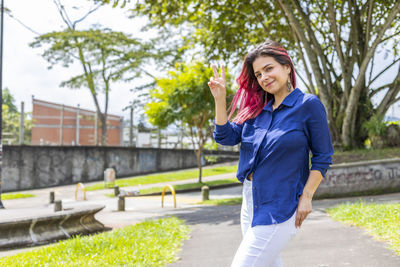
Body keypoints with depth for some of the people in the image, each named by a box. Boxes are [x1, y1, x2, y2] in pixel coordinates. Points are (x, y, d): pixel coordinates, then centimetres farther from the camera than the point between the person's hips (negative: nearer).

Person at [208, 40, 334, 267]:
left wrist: (306, 197, -12)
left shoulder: (308, 105, -7)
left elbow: (323, 157, -6)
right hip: (251, 203, 7)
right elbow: (226, 136, 4)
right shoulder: (257, 108, 9)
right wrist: (220, 99, -6)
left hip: (279, 208, -7)